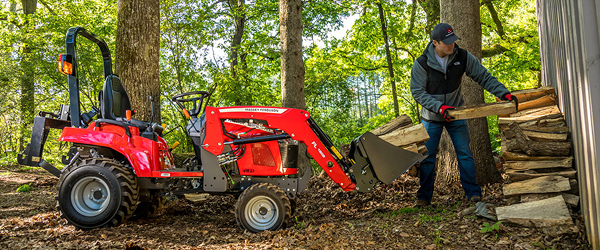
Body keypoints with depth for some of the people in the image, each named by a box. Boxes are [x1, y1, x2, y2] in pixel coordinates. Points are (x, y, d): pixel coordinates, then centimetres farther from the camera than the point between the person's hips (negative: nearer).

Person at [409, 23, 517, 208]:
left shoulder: (462, 57, -10)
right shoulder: (421, 64, -17)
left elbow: (484, 77, -5)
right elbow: (417, 92, -16)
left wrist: (504, 93, -16)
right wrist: (439, 107, -28)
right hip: (432, 117, -1)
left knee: (464, 154, 1)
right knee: (428, 157, 2)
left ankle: (473, 193, 13)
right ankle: (424, 197, 13)